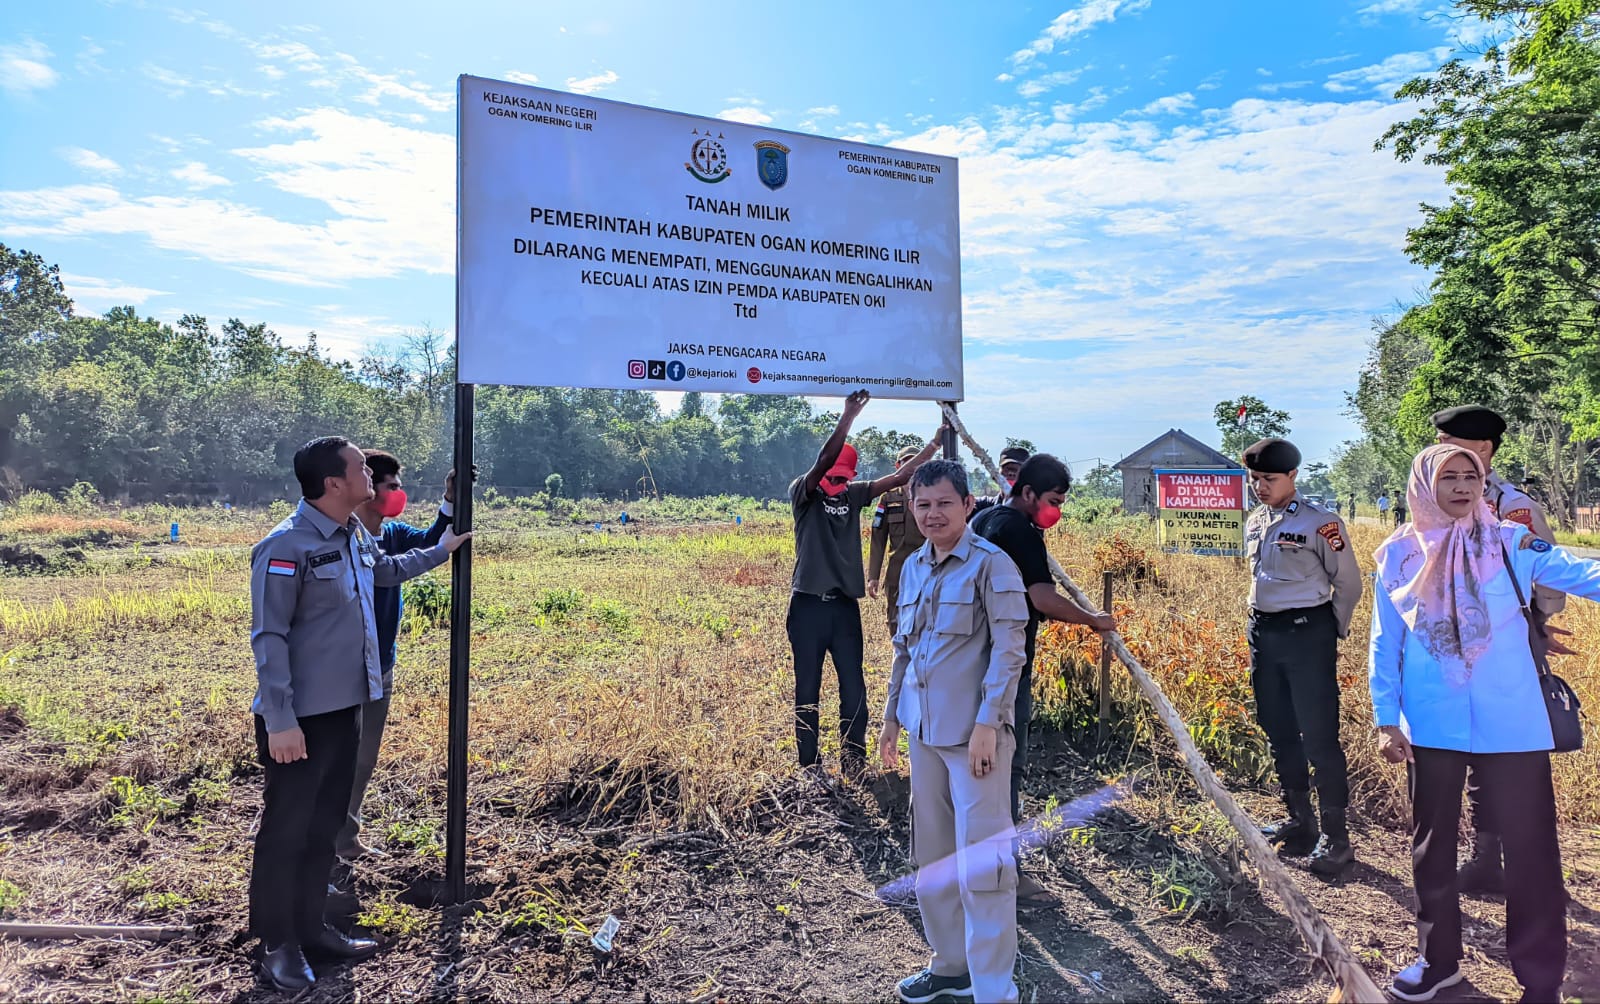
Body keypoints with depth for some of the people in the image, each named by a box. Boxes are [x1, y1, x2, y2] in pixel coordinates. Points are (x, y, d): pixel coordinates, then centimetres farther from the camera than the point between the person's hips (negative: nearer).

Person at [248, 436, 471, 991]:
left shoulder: (356, 536, 7)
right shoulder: (286, 547, -19)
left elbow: (386, 569, 31)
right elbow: (269, 638, -19)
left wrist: (439, 550, 38)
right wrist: (280, 721, -21)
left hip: (345, 710, 8)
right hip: (299, 718, -8)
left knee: (324, 826, 18)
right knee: (286, 831, 7)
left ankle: (311, 928, 33)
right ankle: (278, 945, 23)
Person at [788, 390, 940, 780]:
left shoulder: (854, 494, 10)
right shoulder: (802, 493, -3)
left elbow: (899, 477, 8)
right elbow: (823, 461, -20)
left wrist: (933, 446, 4)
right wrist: (848, 416, -27)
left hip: (845, 605, 4)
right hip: (809, 605, -4)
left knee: (854, 690, 4)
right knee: (807, 690, 4)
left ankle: (854, 768, 14)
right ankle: (809, 770, 14)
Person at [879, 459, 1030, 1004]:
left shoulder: (991, 565, -10)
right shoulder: (914, 567, 10)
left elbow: (1009, 650, -13)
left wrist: (986, 724, -18)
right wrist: (892, 716, 18)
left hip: (973, 732, -7)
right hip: (924, 731, 7)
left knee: (980, 863, -2)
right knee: (932, 855, 17)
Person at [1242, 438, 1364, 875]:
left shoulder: (1320, 523, -10)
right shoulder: (1254, 524, 11)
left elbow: (1348, 583, -4)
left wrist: (1333, 631, 3)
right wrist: (1264, 624, 17)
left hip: (1307, 634, -7)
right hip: (1263, 633, 7)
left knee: (1319, 736, -5)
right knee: (1279, 732, 13)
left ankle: (1335, 837, 7)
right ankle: (1300, 822, 27)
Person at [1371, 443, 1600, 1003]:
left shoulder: (1511, 543, -2)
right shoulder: (1399, 555, 1)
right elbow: (1385, 646, 4)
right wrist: (1385, 719, 0)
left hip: (1511, 725, -1)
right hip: (1431, 727, 2)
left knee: (1529, 846, 6)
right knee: (1432, 843, 15)